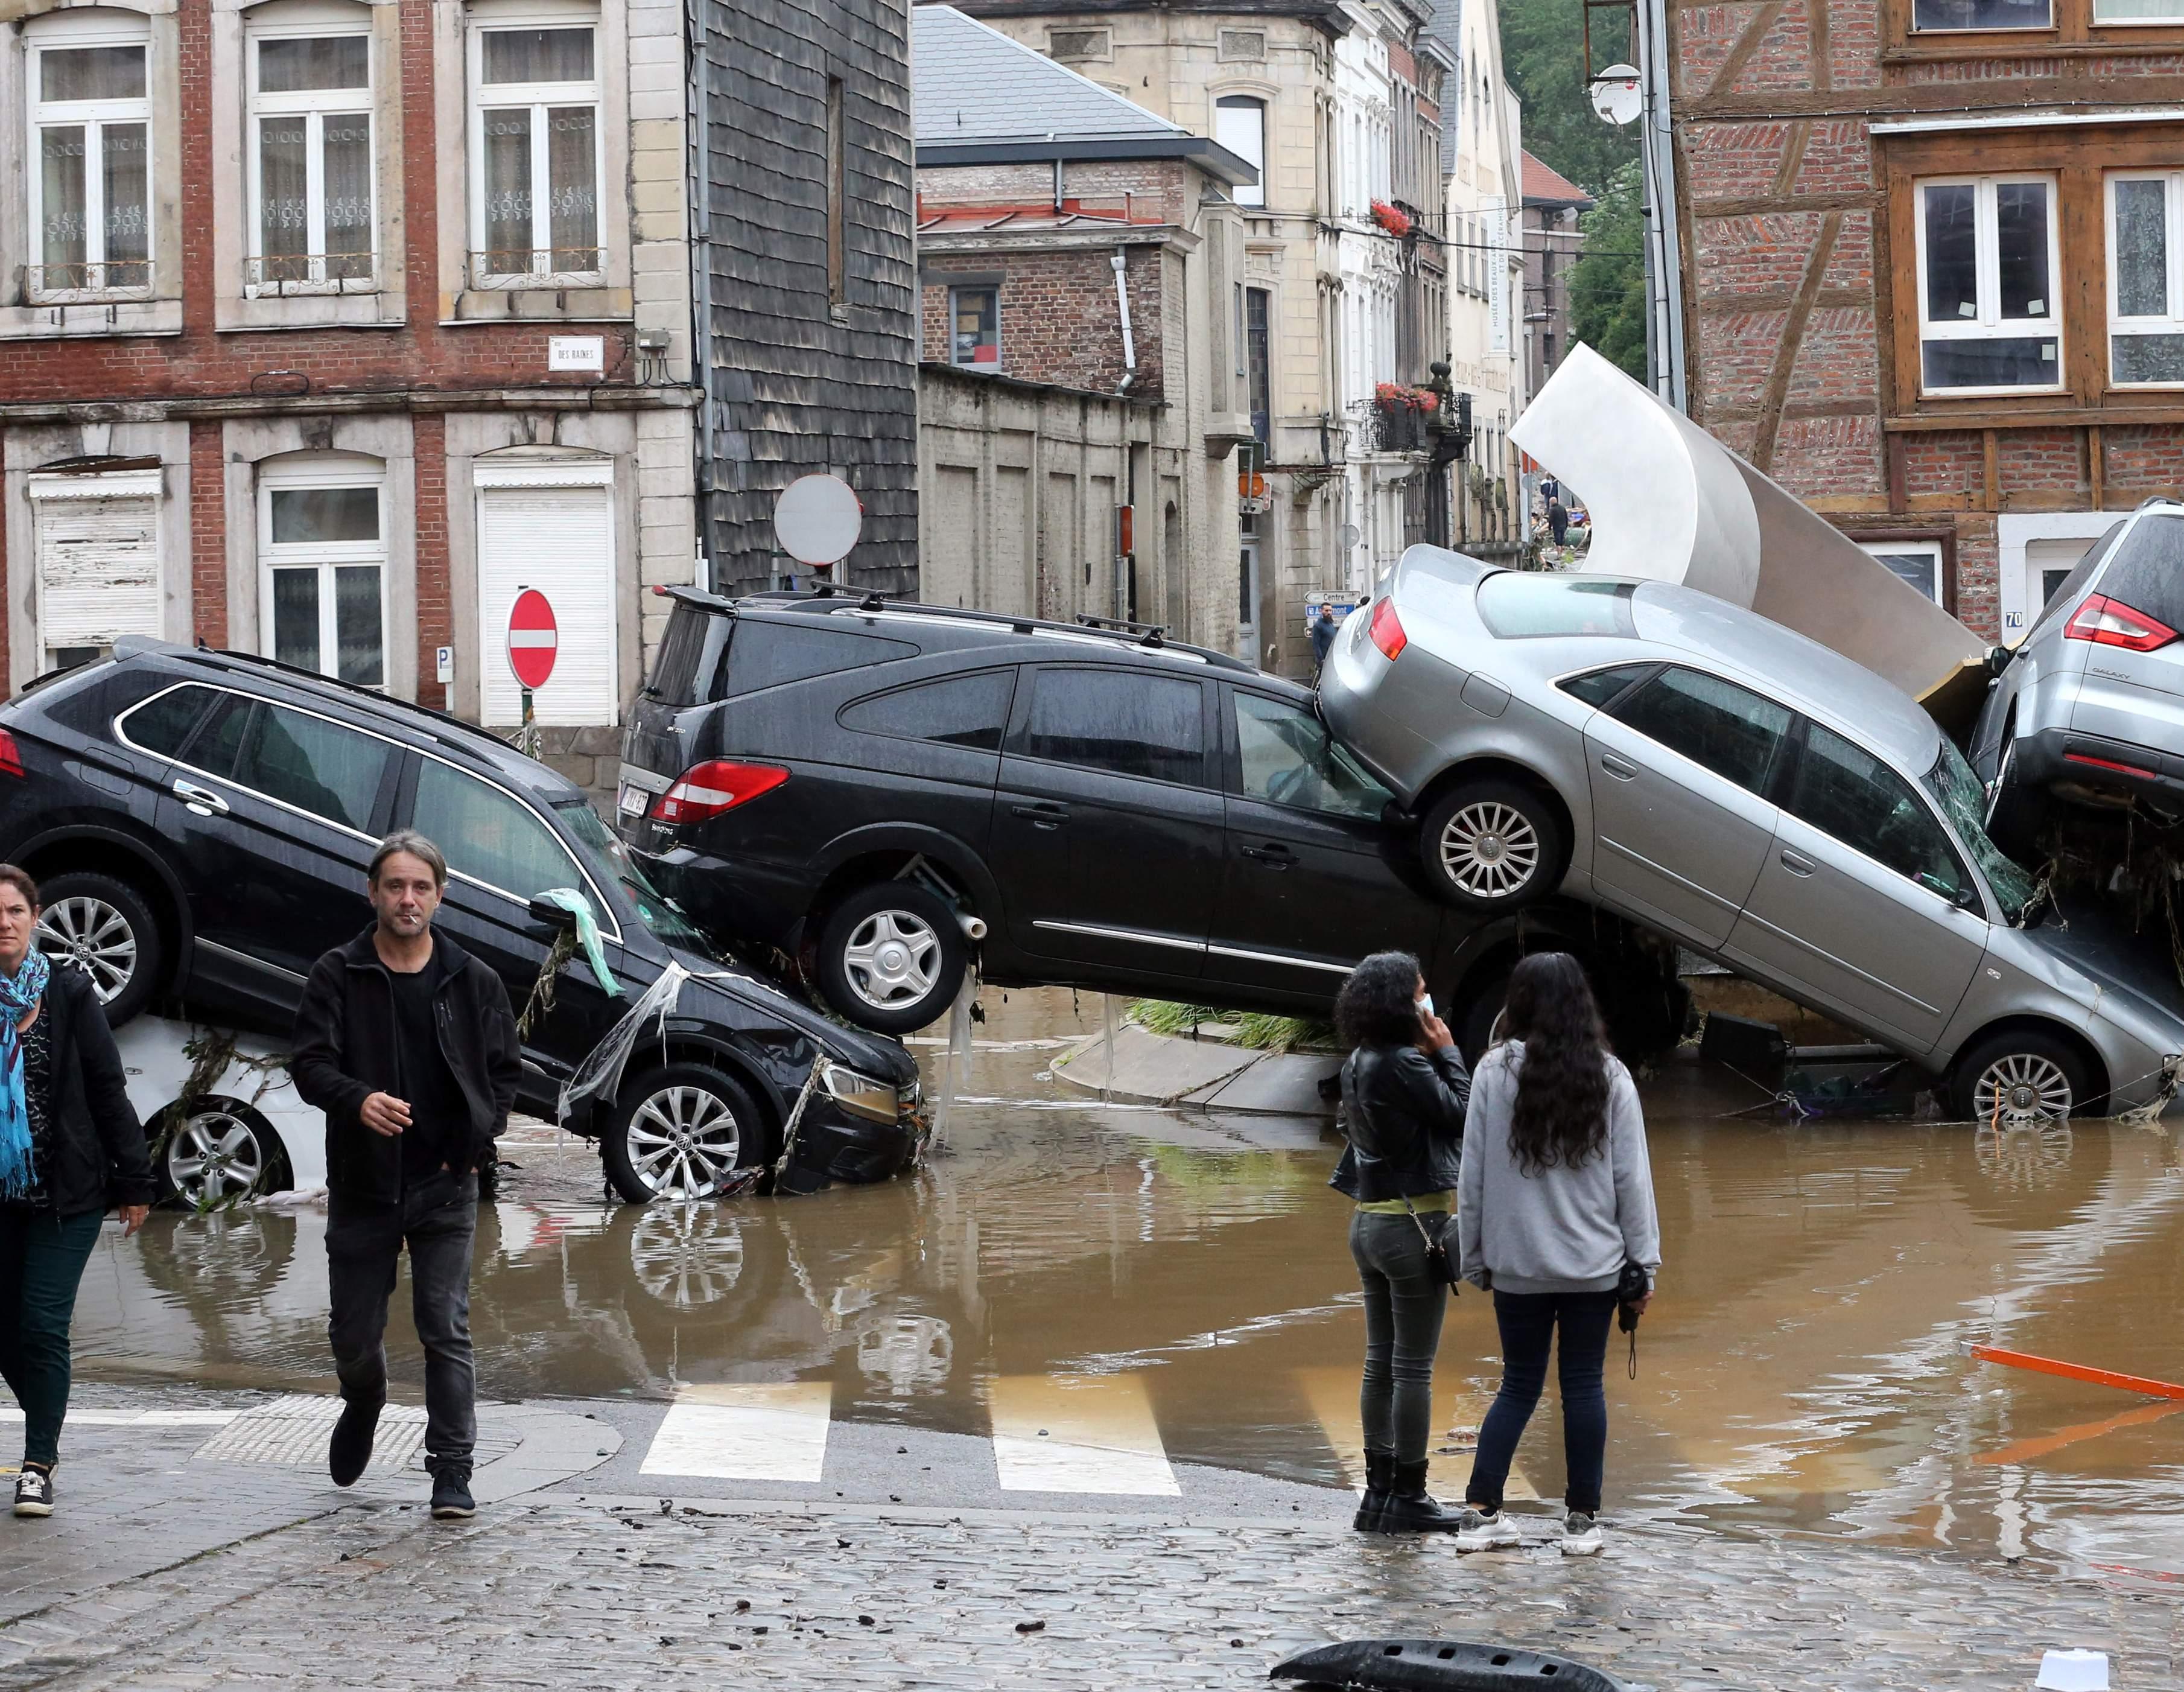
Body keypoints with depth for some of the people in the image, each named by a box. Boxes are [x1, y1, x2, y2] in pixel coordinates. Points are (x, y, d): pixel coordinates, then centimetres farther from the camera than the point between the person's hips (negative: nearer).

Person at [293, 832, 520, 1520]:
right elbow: (310, 1063, -8)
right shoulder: (338, 976, -1)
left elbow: (502, 1072, 13)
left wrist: (477, 1142, -1)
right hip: (362, 1185, 0)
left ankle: (452, 1475, -3)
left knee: (447, 1332, -6)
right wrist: (357, 1100, -29)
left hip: (445, 1186, 0)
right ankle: (364, 1406, 42)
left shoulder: (473, 982, 4)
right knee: (354, 1333, 9)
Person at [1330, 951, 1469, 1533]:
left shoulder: (1358, 1064, 8)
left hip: (1369, 1222, 9)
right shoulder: (1403, 1065, -18)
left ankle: (1379, 1492, 16)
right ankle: (1408, 1497, 2)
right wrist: (1446, 1052, -2)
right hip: (1414, 1223, -9)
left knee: (1381, 1363, 12)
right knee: (1414, 1367, -2)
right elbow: (1461, 1114, -12)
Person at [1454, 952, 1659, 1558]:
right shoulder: (1609, 1077, -4)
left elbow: (1474, 1172, -2)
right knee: (1584, 1387, 8)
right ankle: (1582, 1520, 11)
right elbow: (1632, 1176, -2)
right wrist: (1644, 1260, 4)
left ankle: (1480, 1513, 7)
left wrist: (1475, 1256, 8)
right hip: (1594, 1263, 0)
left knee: (1519, 1385, 11)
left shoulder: (1496, 1072, -5)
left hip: (1517, 1263, 0)